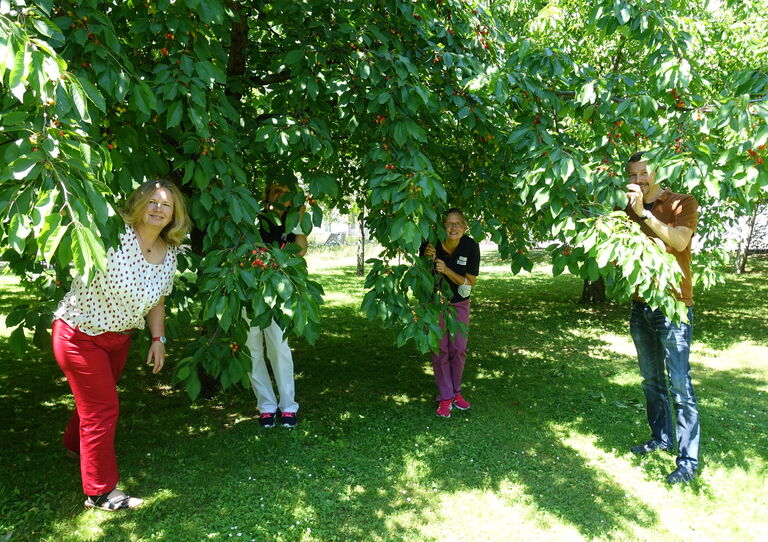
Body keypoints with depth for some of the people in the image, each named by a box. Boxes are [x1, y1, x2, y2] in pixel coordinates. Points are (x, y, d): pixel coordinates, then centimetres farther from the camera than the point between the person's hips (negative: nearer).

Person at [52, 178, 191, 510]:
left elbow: (156, 300, 8)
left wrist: (158, 338, 5)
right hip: (80, 335, -7)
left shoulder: (169, 254, -2)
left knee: (97, 398, 25)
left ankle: (75, 445, 57)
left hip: (119, 336, 7)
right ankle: (99, 492, 17)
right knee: (102, 408, -1)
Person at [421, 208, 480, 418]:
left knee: (459, 349, 4)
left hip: (460, 302, 1)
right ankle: (445, 397, 11)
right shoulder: (431, 244, -21)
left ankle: (456, 392, 24)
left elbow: (470, 283, -15)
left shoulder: (471, 246, -19)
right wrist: (428, 260, -30)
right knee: (440, 349, -1)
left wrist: (447, 270, -30)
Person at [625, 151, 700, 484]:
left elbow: (679, 241, -21)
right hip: (641, 306, 6)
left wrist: (644, 213, -28)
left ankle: (688, 460, 0)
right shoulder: (630, 211, 13)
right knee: (651, 380, 13)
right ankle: (661, 438, 27)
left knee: (679, 383, -6)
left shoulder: (683, 204, -2)